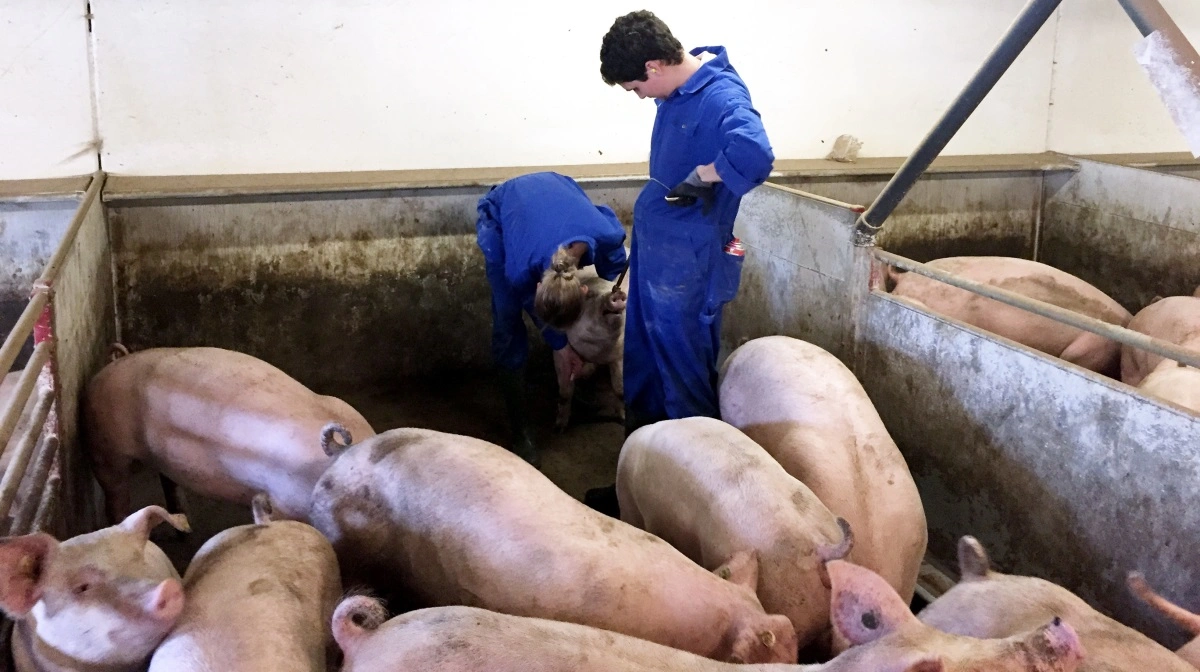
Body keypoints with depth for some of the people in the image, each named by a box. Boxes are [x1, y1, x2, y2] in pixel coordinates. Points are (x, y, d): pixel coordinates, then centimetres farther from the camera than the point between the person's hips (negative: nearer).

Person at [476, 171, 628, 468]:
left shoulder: (607, 234, -38)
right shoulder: (520, 269, -40)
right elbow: (534, 307, -16)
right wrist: (559, 344, -3)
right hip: (500, 210, -3)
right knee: (508, 323, -10)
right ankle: (521, 428, -2)